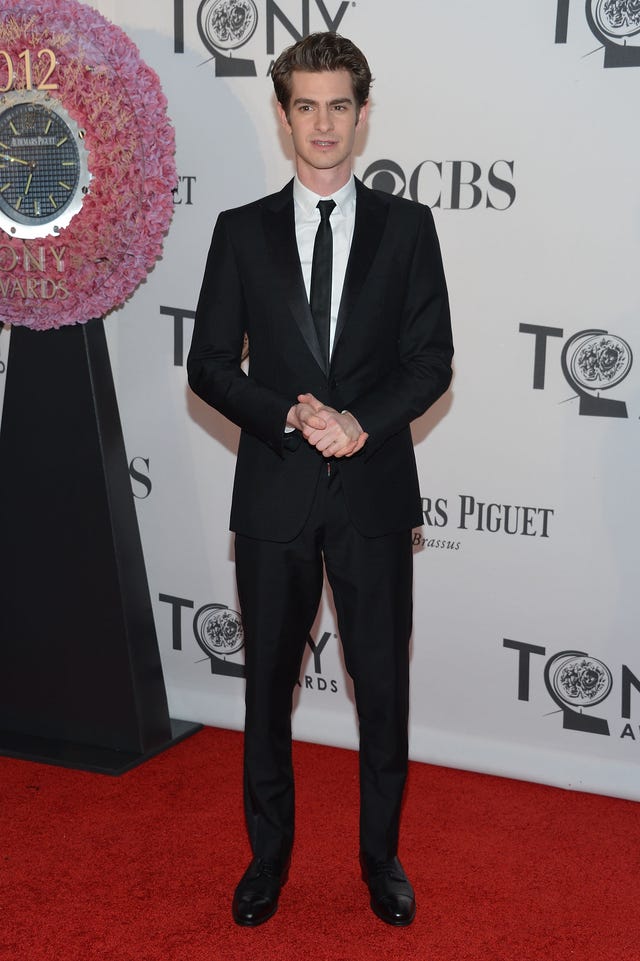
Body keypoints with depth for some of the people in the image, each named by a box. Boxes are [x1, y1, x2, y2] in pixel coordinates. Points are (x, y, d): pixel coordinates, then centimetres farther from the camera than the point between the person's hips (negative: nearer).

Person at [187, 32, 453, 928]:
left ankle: (382, 855, 27)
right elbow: (209, 364, 1)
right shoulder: (242, 231, 5)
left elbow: (432, 361, 0)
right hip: (275, 492, 1)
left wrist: (360, 424, -16)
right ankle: (268, 855, 28)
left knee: (383, 685, 8)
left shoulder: (407, 226, 4)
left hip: (374, 491, 0)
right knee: (269, 683, 11)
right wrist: (291, 417, -15)